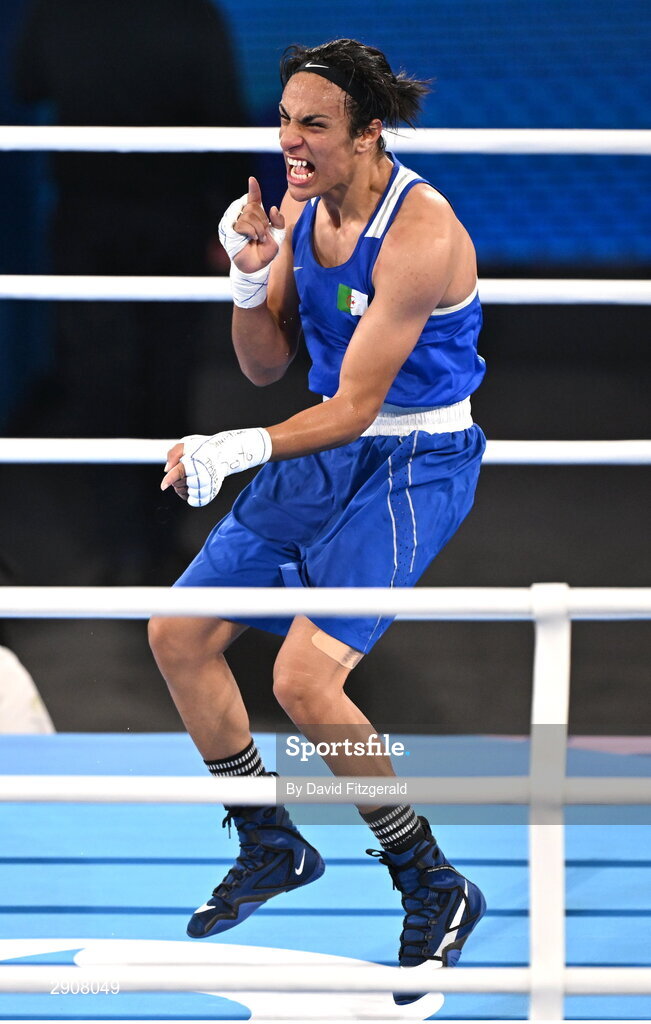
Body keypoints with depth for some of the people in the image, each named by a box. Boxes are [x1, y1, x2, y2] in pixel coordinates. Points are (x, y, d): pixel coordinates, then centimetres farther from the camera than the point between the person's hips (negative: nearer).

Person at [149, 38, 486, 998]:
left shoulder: (420, 231, -24)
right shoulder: (303, 206, 1)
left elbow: (354, 407, -25)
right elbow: (267, 366, 7)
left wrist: (240, 449, -36)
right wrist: (250, 279, -11)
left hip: (413, 464, -8)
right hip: (323, 451, 9)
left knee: (305, 678, -22)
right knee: (180, 634, 8)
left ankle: (436, 890, -7)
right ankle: (272, 846, 26)